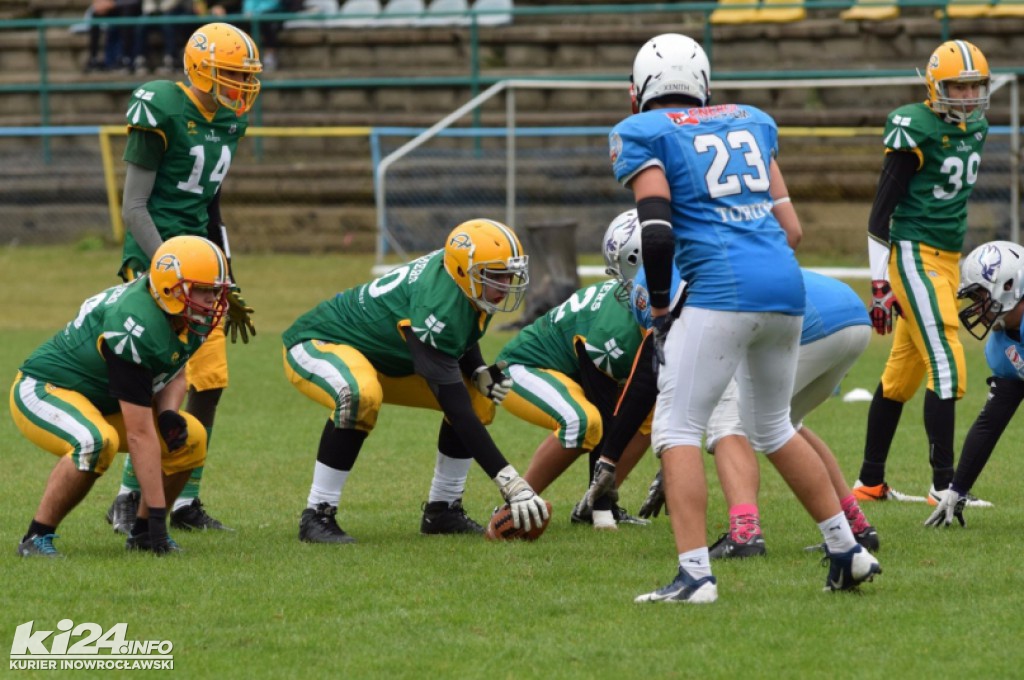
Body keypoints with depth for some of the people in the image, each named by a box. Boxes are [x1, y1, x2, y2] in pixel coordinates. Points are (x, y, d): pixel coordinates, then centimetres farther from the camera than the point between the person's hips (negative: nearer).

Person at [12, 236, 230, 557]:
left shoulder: (189, 319, -8)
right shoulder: (137, 328, -35)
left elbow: (173, 372, 13)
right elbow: (140, 435, -33)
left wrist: (169, 415, -12)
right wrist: (158, 512, -31)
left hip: (99, 403, 9)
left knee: (190, 439, -1)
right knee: (96, 443, -38)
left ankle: (141, 532, 11)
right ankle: (37, 538, -22)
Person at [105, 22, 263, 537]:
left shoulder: (227, 122, 10)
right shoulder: (163, 113, -14)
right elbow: (134, 207, -13)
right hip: (154, 259, -8)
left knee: (210, 383, 4)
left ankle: (186, 504, 13)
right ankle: (129, 500, -1)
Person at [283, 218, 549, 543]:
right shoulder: (438, 306, -36)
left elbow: (462, 340, 12)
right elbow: (456, 410, -37)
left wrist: (480, 373, -11)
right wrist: (509, 481, -39)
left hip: (383, 359, 9)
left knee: (479, 398, 1)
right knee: (361, 397, -41)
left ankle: (442, 509, 9)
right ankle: (317, 515, -28)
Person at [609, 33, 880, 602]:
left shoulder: (642, 134, 5)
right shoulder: (751, 123, 21)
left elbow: (657, 231, -7)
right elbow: (792, 228, 17)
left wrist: (660, 309, 4)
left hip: (722, 288, -6)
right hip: (786, 284, 6)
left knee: (678, 428, 1)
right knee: (773, 426, 23)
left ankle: (695, 574, -12)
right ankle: (848, 552, 23)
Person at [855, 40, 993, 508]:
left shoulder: (975, 128, 11)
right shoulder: (916, 130, -14)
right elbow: (882, 209, -13)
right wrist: (880, 283, -15)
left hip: (947, 260, 8)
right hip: (916, 258, -8)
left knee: (901, 376, 13)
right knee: (947, 369, -14)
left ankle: (869, 481, 21)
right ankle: (943, 486, -12)